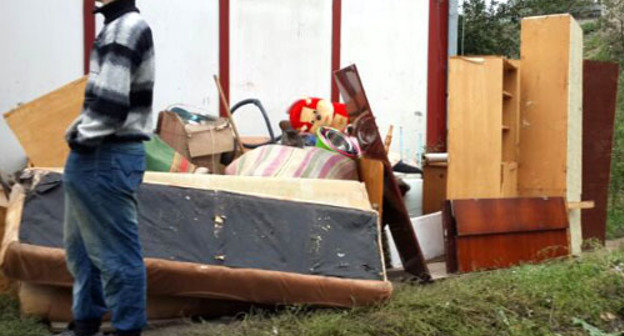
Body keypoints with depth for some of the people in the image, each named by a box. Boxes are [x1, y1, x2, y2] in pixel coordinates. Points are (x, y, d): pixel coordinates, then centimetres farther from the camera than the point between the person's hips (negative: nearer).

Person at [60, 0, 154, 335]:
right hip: (97, 156, 11)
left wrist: (83, 136, -11)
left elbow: (109, 102, -25)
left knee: (117, 253, 0)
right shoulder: (118, 27, 16)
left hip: (106, 159, -11)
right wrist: (82, 126, 9)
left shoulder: (126, 29, -16)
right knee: (80, 246, 20)